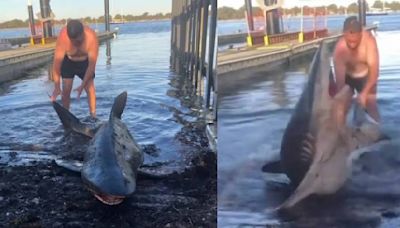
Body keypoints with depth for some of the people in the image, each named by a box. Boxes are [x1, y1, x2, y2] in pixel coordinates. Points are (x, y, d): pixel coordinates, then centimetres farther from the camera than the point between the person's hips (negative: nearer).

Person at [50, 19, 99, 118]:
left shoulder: (91, 37, -37)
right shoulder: (63, 37, -36)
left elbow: (92, 64, -32)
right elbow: (57, 62, -31)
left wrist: (82, 85, -35)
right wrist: (57, 87, -33)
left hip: (85, 61, 0)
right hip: (68, 61, 0)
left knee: (90, 88, -7)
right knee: (66, 90, -6)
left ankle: (93, 116, 3)